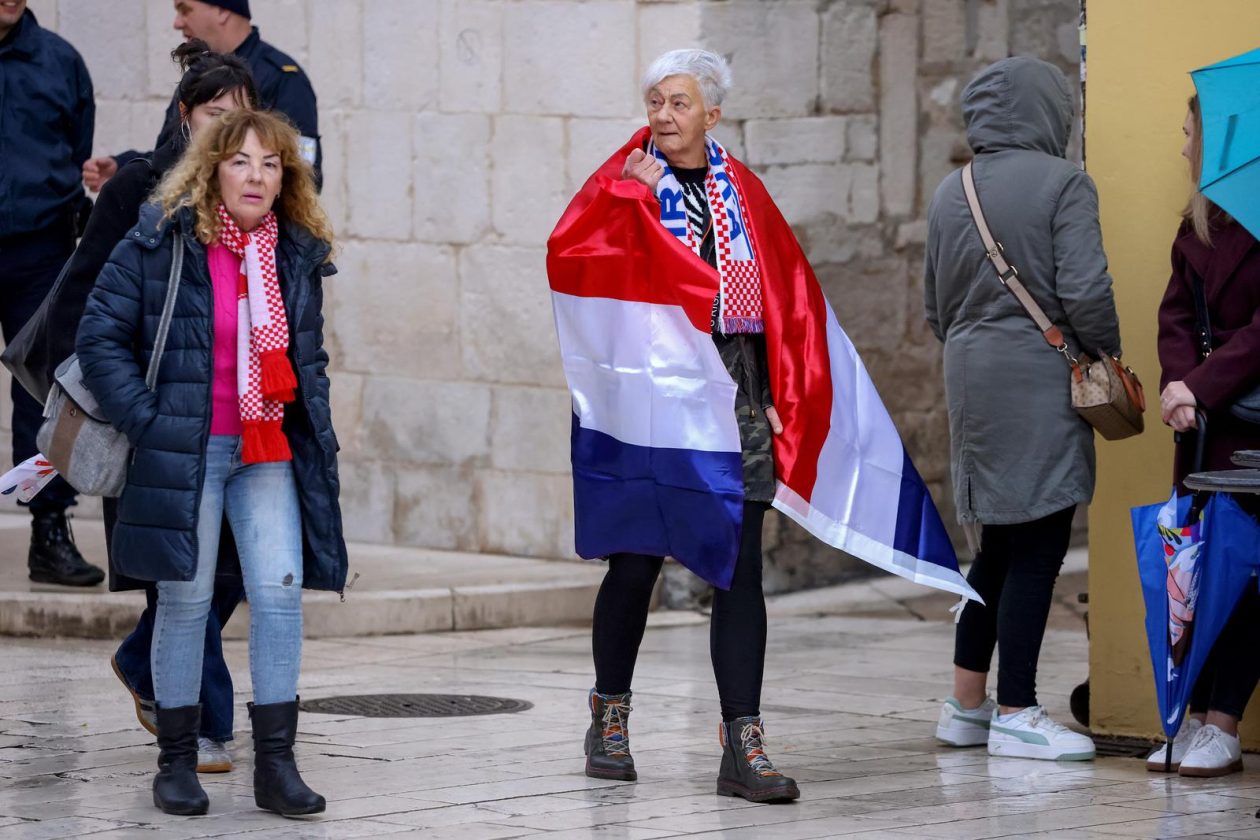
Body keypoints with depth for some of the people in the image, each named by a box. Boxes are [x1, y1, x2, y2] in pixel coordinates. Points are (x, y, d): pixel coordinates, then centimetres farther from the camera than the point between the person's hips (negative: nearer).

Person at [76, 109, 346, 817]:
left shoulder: (300, 255, 9)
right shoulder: (161, 242, -6)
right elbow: (101, 336, -4)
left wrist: (319, 433, 10)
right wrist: (146, 420, -11)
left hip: (269, 452, 3)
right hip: (184, 451, -3)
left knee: (280, 592, -9)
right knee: (186, 599, 1)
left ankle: (276, 763, -3)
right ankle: (177, 761, 14)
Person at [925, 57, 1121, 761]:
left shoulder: (951, 194, 11)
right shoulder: (1062, 184, -9)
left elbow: (936, 306, 17)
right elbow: (1086, 292, -15)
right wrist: (1112, 359, -1)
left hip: (971, 372, 7)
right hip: (1039, 378, -7)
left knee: (1001, 543, 16)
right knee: (1038, 546, -4)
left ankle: (967, 704, 18)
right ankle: (1016, 714, -4)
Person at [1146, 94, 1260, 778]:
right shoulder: (1197, 224, 15)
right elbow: (1177, 313, 9)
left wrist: (1203, 387, -19)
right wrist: (1177, 382, -9)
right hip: (1202, 418, 7)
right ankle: (1198, 719, 5)